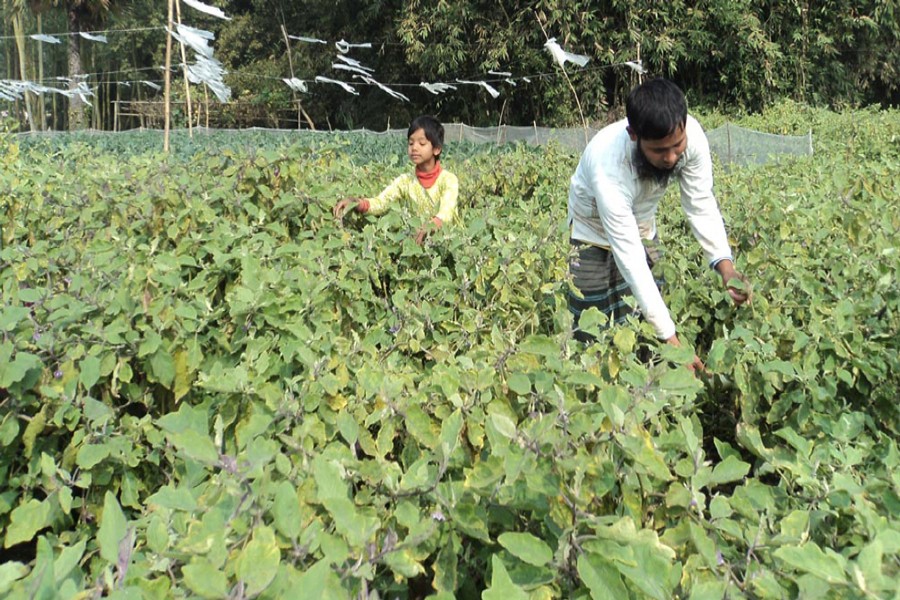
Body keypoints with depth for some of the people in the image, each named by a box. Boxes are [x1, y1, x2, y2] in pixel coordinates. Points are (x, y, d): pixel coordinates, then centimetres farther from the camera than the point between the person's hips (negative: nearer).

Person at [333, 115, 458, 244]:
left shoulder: (448, 179, -9)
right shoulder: (405, 180, 1)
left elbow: (446, 212, -25)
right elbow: (380, 202, -11)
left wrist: (431, 225, -48)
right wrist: (355, 202, -32)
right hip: (416, 236, 2)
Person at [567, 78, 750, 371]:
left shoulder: (691, 135, -28)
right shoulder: (608, 167, -41)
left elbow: (701, 205, -15)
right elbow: (630, 260, -39)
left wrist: (724, 264, -31)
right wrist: (671, 338, -41)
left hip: (642, 223, 4)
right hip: (594, 229, -4)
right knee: (594, 335, -4)